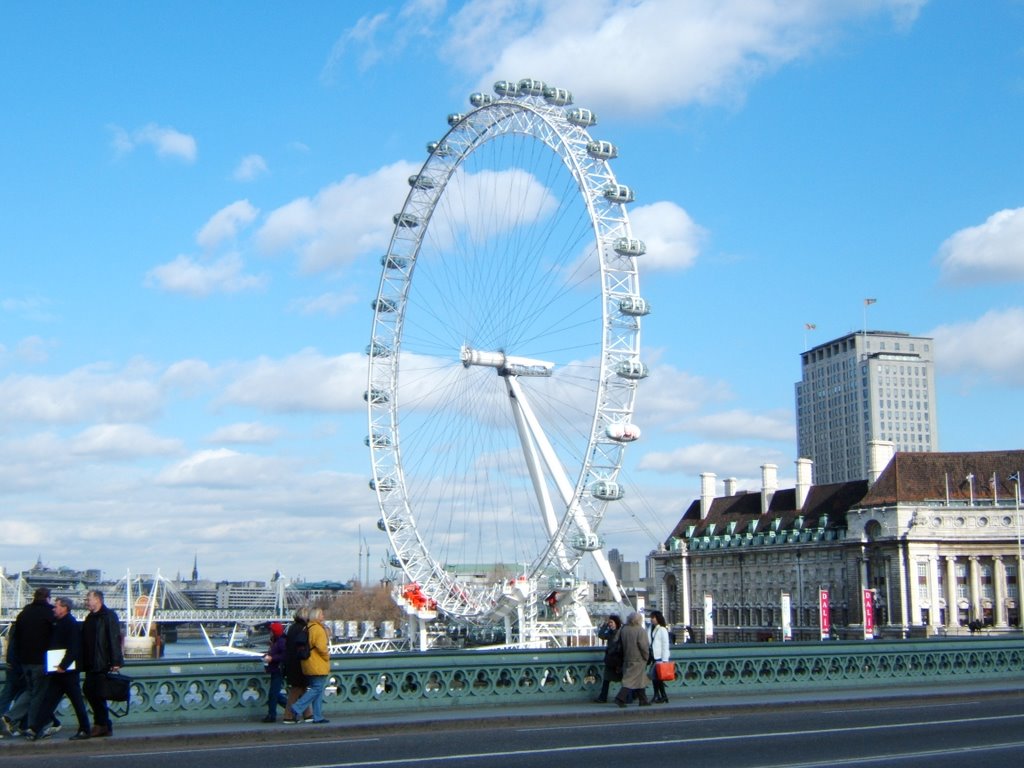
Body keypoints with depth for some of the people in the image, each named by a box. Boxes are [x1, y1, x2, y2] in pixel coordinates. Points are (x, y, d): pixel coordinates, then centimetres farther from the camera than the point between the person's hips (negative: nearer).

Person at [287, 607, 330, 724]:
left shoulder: (308, 628, 15)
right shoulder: (318, 629, -13)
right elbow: (321, 646, -20)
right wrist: (327, 656, -3)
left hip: (311, 665, 10)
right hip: (318, 666, -10)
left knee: (317, 689, 11)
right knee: (317, 688, -8)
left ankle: (318, 716, 10)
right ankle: (297, 708, -12)